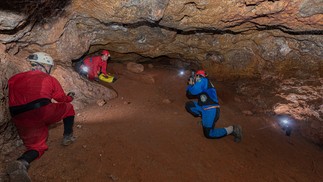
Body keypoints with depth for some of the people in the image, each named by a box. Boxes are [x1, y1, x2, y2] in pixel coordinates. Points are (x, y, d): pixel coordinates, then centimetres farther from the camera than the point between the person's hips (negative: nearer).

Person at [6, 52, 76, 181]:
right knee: (68, 107, 24)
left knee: (37, 146, 17)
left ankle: (21, 163, -15)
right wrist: (70, 97, 48)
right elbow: (63, 99, 26)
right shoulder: (49, 79, 15)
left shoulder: (15, 78, 23)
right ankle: (67, 136, 19)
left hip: (21, 120, 4)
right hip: (42, 111, -4)